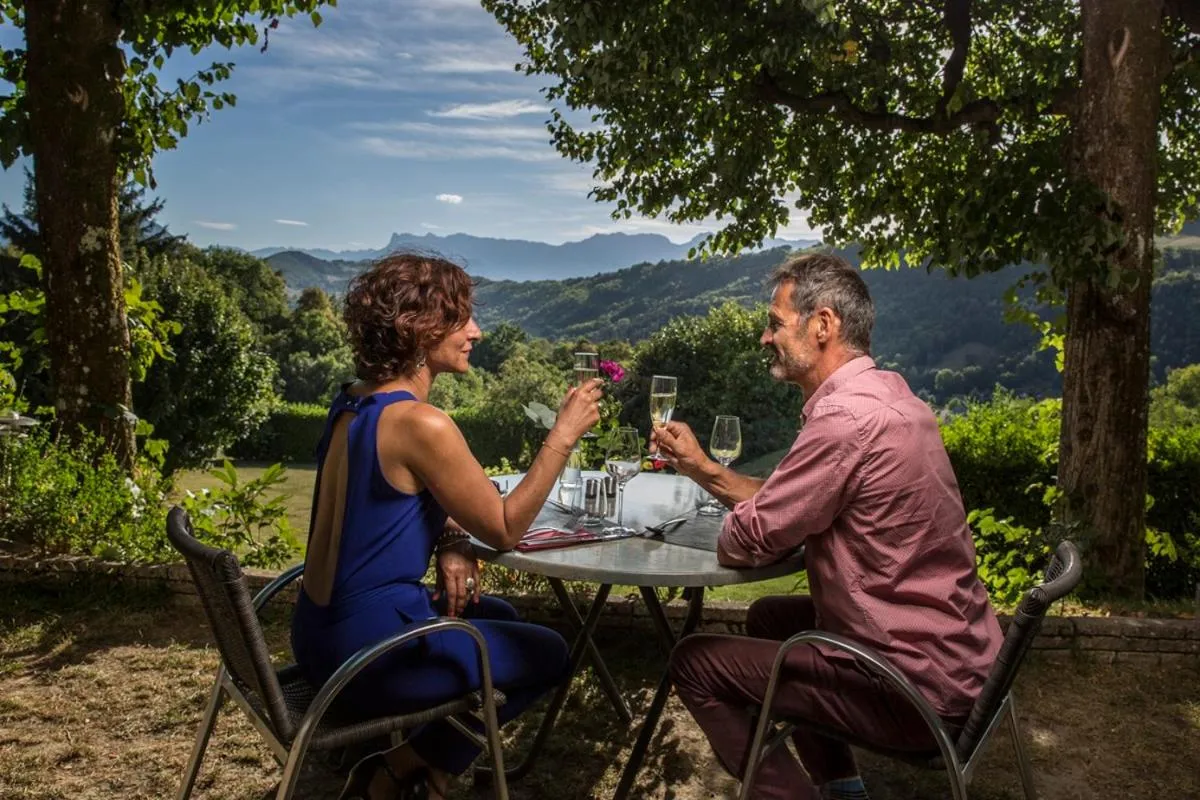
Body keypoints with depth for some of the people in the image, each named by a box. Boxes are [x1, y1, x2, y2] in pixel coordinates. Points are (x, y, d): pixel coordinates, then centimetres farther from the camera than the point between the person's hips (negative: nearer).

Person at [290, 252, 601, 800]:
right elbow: (505, 529, -13)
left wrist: (451, 544, -1)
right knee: (548, 654, 10)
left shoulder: (354, 402, 5)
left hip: (325, 632, 9)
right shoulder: (421, 424, -24)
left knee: (499, 618, 28)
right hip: (365, 648, -9)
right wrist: (564, 433, -11)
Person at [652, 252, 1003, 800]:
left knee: (695, 662, -3)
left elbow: (747, 541, -17)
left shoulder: (846, 418, -26)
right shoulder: (883, 393, 6)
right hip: (950, 652, 10)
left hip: (918, 683, -10)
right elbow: (783, 507, 11)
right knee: (769, 617, 27)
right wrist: (704, 470, 7)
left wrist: (732, 521, 4)